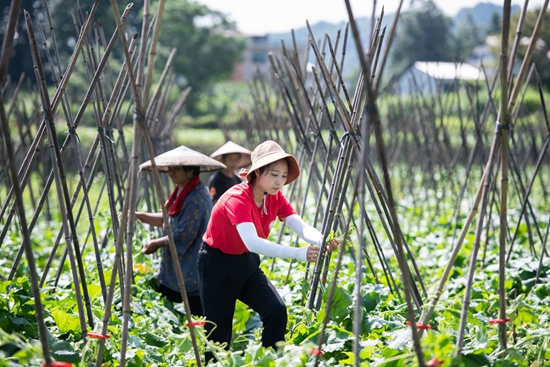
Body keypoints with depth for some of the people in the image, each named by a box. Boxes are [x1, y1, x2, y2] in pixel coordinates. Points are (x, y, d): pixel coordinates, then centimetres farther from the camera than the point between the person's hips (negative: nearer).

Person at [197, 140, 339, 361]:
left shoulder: (275, 198, -8)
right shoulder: (237, 199, -29)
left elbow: (301, 227, -22)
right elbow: (252, 242, -44)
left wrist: (322, 241, -45)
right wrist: (298, 253, -54)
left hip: (247, 262, 6)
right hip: (218, 265, -6)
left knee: (276, 311, -14)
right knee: (219, 330, -2)